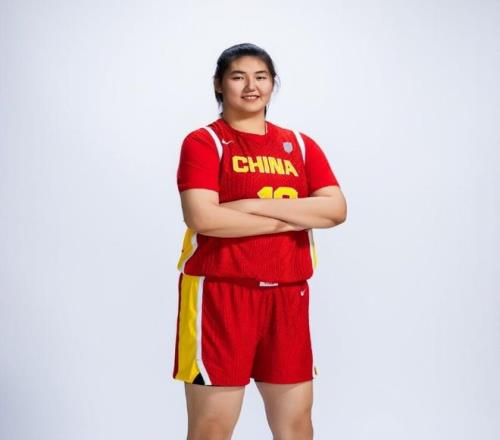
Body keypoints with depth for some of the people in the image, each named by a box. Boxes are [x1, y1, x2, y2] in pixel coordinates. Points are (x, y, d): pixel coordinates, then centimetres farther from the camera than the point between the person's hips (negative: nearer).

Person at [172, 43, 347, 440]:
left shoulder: (300, 145, 12)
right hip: (220, 293, -4)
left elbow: (336, 209, -1)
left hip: (288, 296, 5)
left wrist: (255, 205, -12)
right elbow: (202, 217, -16)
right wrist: (290, 219, -10)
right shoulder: (203, 142, -1)